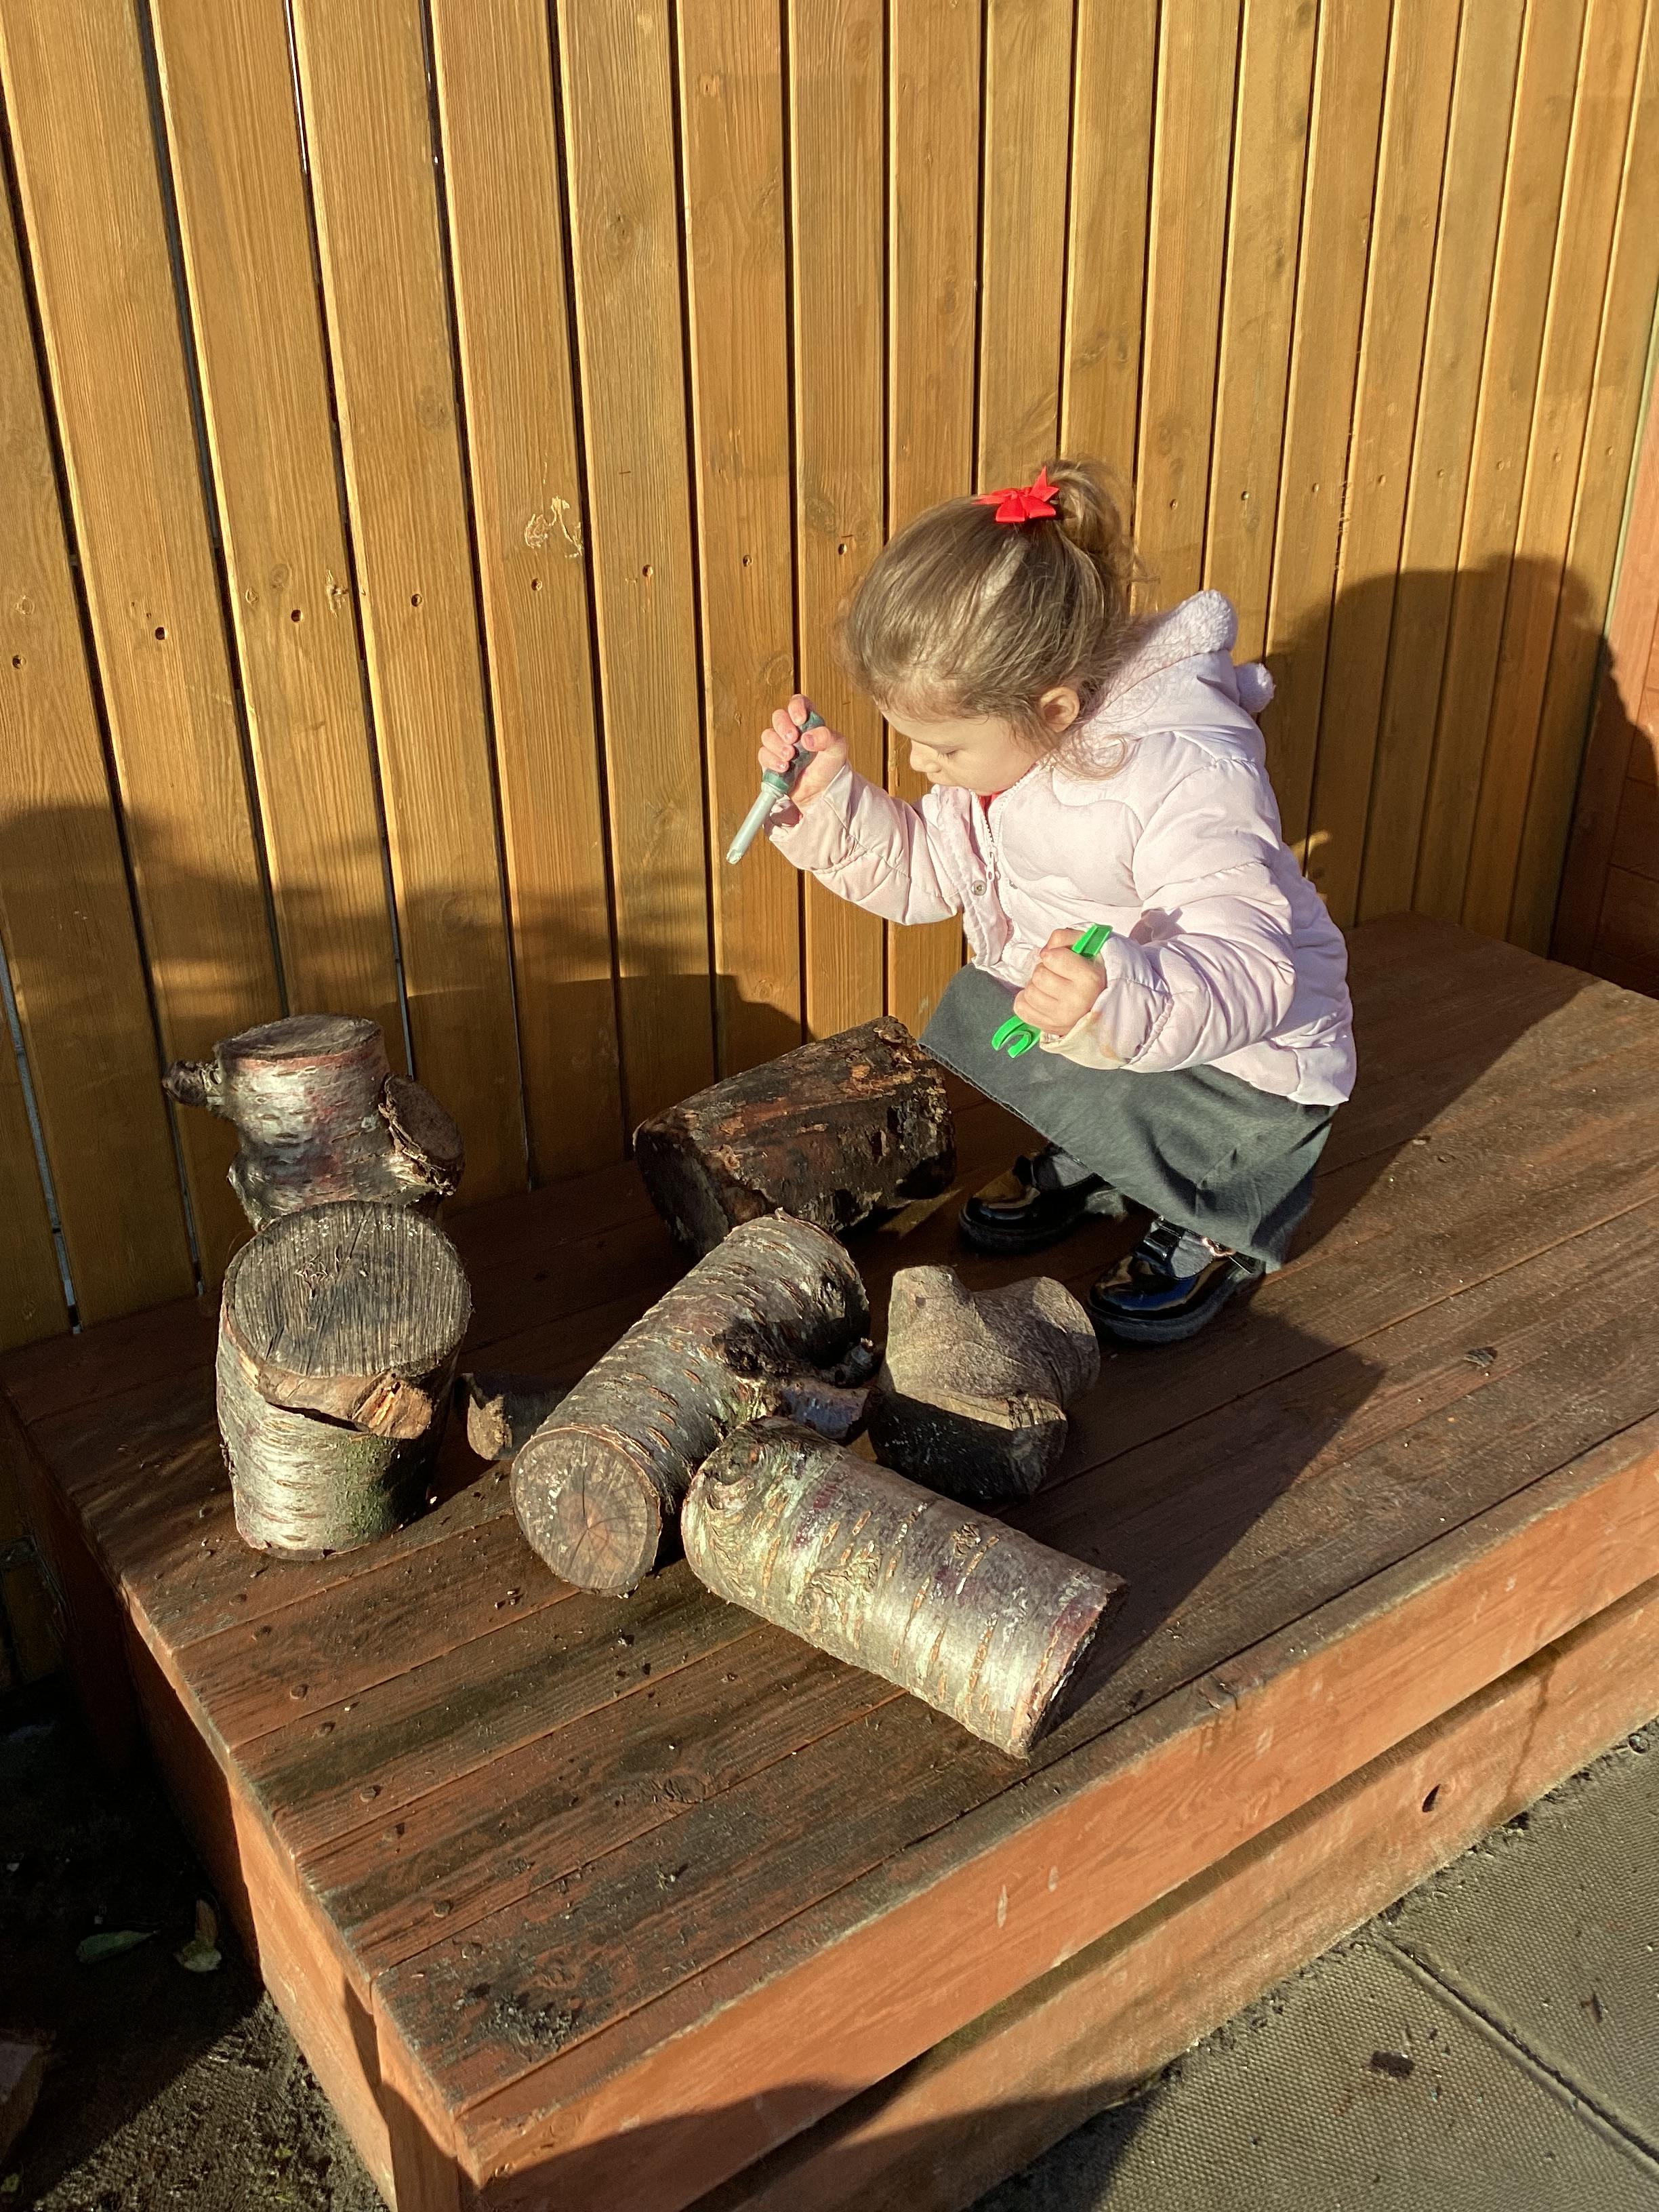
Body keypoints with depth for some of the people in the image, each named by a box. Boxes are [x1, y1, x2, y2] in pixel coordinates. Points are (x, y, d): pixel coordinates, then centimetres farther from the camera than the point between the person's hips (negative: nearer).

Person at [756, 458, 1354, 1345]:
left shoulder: (1185, 786, -35)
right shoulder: (1001, 741, -9)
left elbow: (1248, 974, -42)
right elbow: (922, 870, 2)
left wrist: (1125, 998, -60)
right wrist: (829, 799, -13)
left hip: (1250, 1059, -8)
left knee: (1104, 1103, -29)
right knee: (963, 1019, -6)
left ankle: (1225, 1222, 4)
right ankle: (1087, 1159, 21)